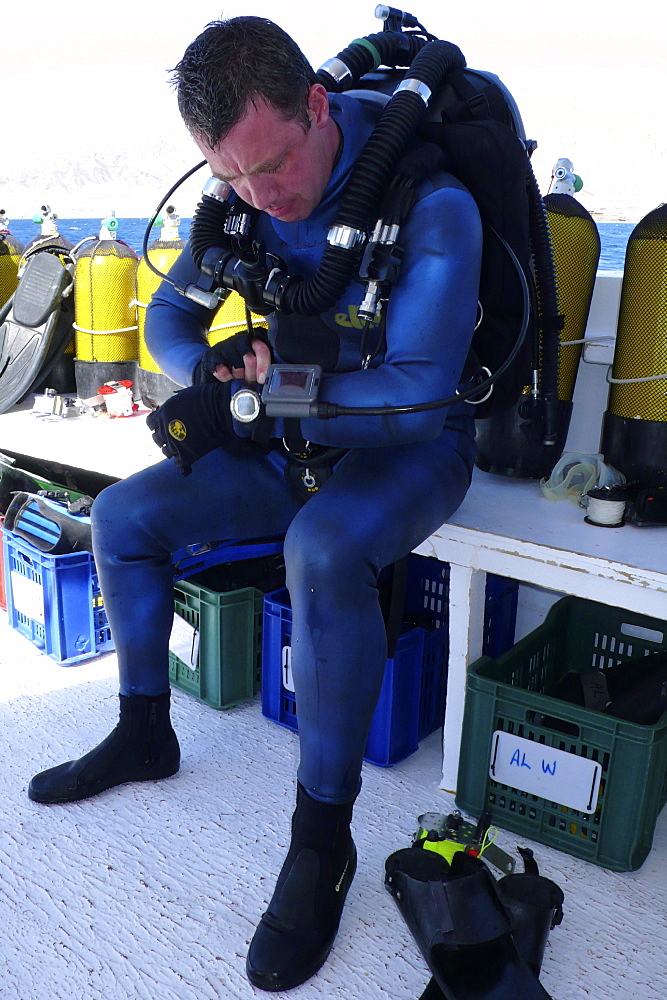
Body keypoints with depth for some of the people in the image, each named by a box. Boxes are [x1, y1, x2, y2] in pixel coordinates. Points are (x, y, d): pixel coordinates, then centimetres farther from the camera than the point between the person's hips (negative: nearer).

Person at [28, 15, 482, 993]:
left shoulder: (430, 203, -22)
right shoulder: (244, 204, -3)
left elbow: (417, 390, -27)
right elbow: (168, 317, 9)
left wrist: (249, 398, -24)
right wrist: (208, 372, -15)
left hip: (413, 441, -6)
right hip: (296, 442, 6)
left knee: (324, 548, -39)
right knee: (122, 515, 0)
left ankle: (323, 838, -21)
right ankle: (143, 734, 18)